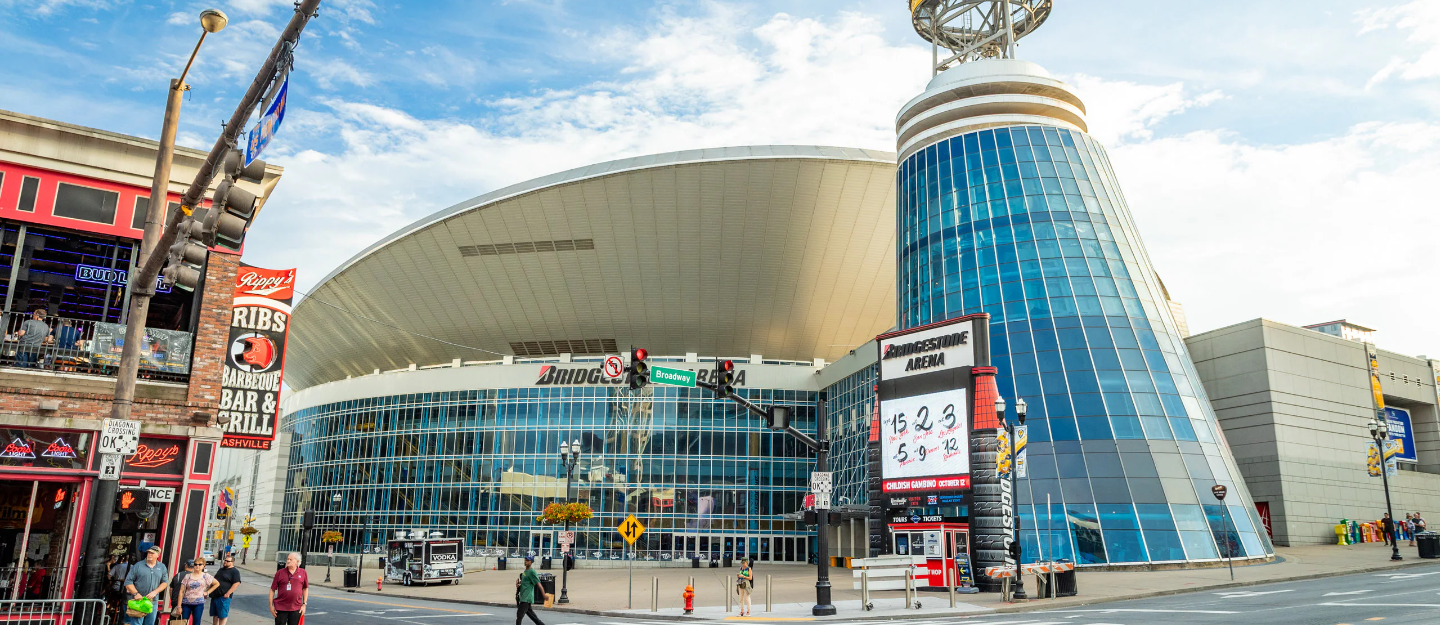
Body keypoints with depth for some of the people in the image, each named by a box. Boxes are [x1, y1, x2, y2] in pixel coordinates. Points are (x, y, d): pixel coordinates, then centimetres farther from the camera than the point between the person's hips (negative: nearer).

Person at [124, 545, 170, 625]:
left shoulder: (162, 567, 9)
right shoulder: (138, 565, 1)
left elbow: (164, 582, 8)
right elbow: (128, 582, -2)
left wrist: (154, 592, -9)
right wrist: (136, 594, -14)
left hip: (153, 602, 3)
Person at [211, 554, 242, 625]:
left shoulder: (235, 571, -8)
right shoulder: (221, 569, 18)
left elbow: (237, 583, -16)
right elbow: (214, 580, 28)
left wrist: (228, 593, -22)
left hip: (223, 597, -8)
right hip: (214, 596, 8)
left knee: (222, 615, -6)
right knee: (215, 615, 12)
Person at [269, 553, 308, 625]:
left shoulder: (302, 572, 3)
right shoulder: (280, 573, -1)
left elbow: (305, 589, 11)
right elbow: (272, 590, 3)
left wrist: (304, 604, 6)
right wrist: (271, 606, -1)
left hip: (296, 609, 1)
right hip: (281, 608, -1)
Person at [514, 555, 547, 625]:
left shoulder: (532, 572, -11)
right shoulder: (524, 571, 14)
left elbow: (539, 584, -14)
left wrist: (544, 596, -18)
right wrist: (517, 583, 5)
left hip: (527, 598, -9)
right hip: (523, 597, 9)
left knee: (519, 615, -10)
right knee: (532, 615, 16)